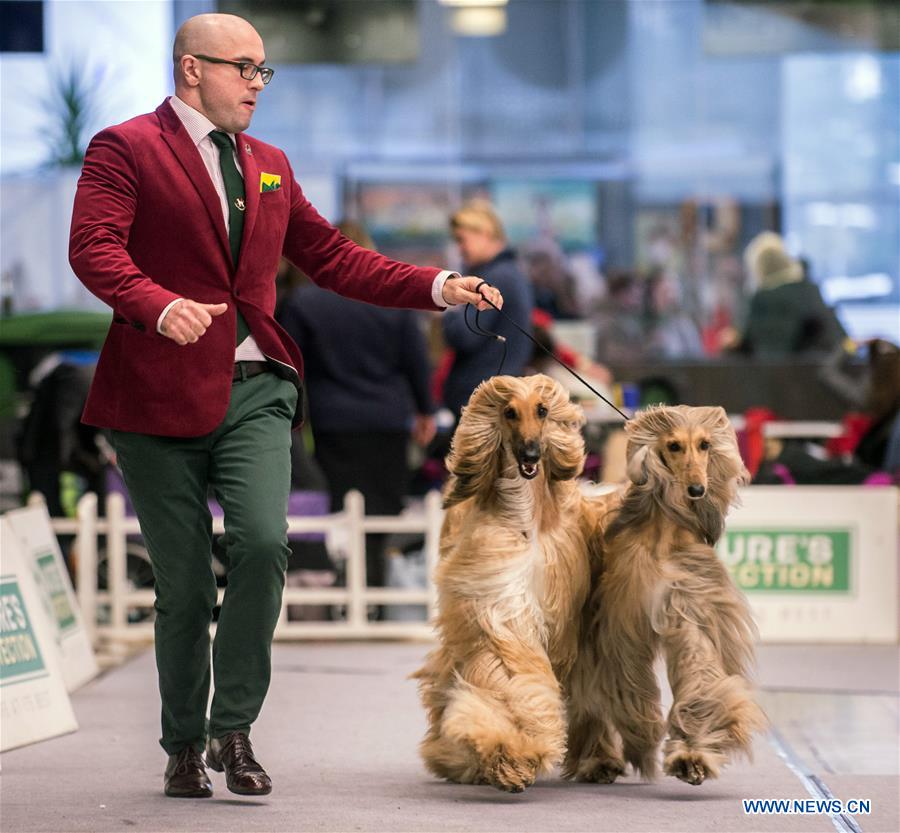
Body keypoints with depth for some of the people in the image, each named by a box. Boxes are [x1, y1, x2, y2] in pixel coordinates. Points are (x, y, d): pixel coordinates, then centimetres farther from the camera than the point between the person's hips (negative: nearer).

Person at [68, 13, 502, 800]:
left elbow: (332, 256, 21)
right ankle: (183, 746, 19)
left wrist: (438, 287, 11)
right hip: (162, 392, -4)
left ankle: (233, 726, -2)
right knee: (183, 582, 1)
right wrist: (158, 306, -32)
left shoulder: (269, 165, 20)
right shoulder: (125, 148, -1)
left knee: (263, 542, -17)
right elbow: (94, 247, -14)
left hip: (254, 388, 4)